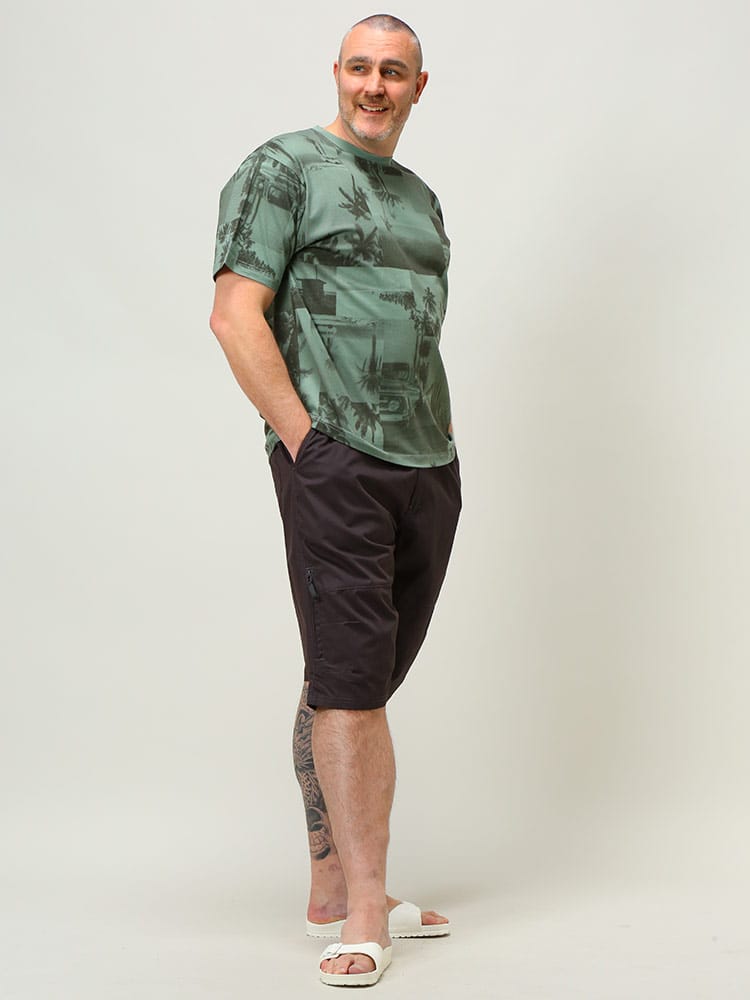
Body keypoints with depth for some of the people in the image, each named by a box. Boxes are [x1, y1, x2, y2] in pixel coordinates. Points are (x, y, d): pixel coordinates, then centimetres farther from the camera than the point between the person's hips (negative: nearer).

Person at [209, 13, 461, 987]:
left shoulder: (419, 195, 22)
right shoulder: (283, 168, 1)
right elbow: (236, 316, -8)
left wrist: (445, 429, 13)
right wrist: (304, 439, -13)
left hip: (428, 467, 7)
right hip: (334, 460, -6)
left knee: (356, 684, 10)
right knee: (350, 680, -8)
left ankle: (333, 892, 17)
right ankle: (366, 907, -1)